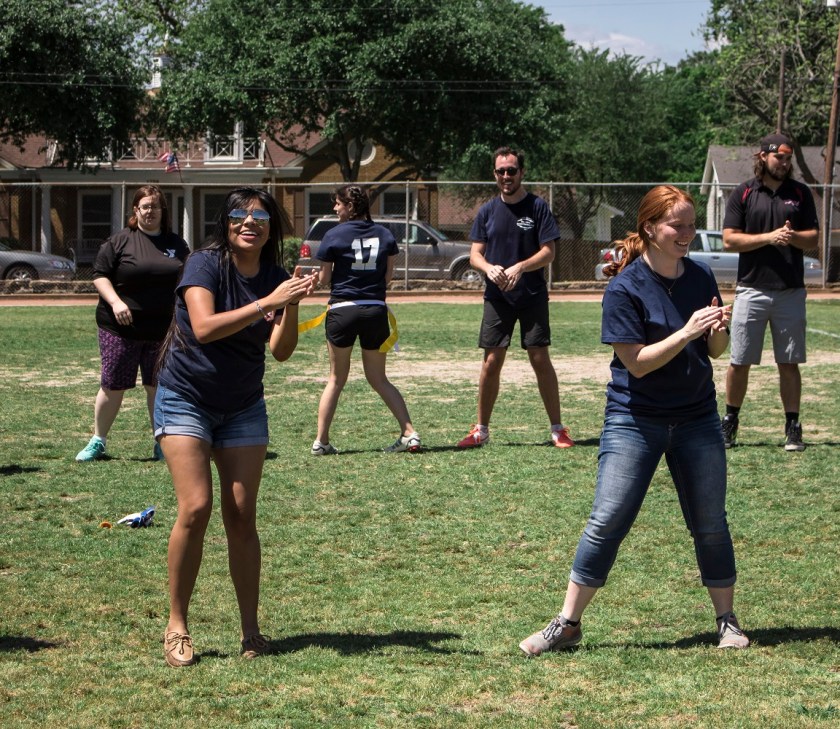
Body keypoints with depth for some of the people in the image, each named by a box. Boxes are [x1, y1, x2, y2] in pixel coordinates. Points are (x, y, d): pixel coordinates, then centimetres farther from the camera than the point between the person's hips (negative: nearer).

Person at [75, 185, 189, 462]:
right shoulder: (120, 241, -1)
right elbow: (100, 274, -3)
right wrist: (115, 301, -17)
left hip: (163, 331, 2)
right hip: (121, 328, -2)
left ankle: (162, 444, 16)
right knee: (112, 386, 2)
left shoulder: (177, 244, 11)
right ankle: (98, 441, 18)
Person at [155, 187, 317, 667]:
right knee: (196, 509, -15)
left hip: (243, 408, 4)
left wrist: (292, 305, -26)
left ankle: (251, 629, 7)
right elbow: (205, 327, -29)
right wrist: (267, 301, -32)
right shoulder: (205, 264, -13)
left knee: (242, 516, -1)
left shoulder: (276, 277, -1)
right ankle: (176, 627, -4)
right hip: (187, 400, -4)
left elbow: (281, 351, -10)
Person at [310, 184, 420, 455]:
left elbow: (324, 279, -3)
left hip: (343, 309, -3)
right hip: (376, 310, 3)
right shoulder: (384, 235, 4)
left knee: (336, 379, 10)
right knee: (379, 379, 14)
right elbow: (388, 275, 6)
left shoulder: (334, 236, -7)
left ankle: (321, 441, 9)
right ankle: (410, 433, 2)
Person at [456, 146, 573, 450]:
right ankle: (481, 429, 11)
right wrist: (489, 268, -16)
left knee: (541, 361, -3)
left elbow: (548, 252, -7)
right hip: (497, 297, 3)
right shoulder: (488, 211, 8)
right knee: (491, 362, 2)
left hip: (532, 296, -3)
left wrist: (520, 267, -22)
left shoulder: (537, 207, -2)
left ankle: (558, 429, 5)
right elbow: (475, 254, 6)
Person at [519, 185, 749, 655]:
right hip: (635, 419, -4)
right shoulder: (625, 287, -14)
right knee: (607, 522, -6)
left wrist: (719, 330, -13)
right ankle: (567, 625, 2)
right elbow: (638, 362, -18)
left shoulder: (701, 277, 1)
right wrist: (686, 332, -25)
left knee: (711, 524, 8)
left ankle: (728, 621, 21)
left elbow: (716, 351, 8)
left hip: (697, 418, 4)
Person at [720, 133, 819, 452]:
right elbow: (729, 239, -4)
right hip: (751, 290, -1)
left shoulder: (801, 193, 9)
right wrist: (769, 237, -15)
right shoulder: (744, 193, 2)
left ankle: (792, 427, 10)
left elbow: (813, 238, 7)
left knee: (789, 363, 4)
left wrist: (793, 236, -15)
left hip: (791, 291, 1)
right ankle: (729, 423, 16)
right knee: (739, 362, 3)